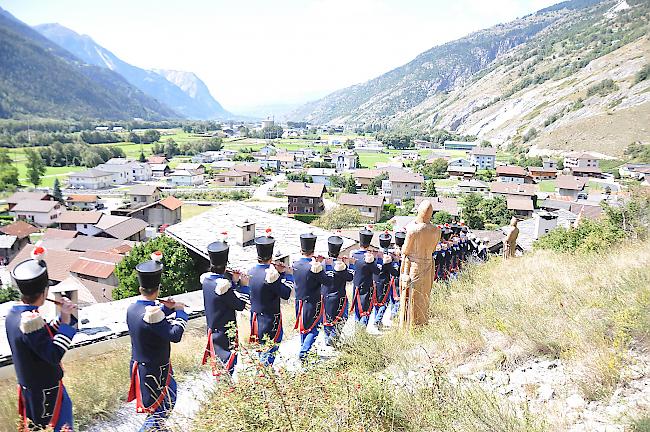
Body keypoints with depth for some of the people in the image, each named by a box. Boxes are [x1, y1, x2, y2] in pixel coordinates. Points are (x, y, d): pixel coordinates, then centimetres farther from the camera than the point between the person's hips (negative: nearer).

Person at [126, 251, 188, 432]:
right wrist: (181, 312, -18)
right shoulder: (152, 313, -31)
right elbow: (175, 335, -30)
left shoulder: (132, 308, -3)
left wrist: (167, 308, 3)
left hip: (138, 365, 9)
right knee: (160, 408, 10)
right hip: (155, 370, -9)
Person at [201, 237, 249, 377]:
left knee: (217, 362, 23)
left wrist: (234, 281, 2)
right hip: (225, 333, -8)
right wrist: (244, 286, -10)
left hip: (212, 329, 8)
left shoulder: (206, 279, -3)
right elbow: (240, 305, -18)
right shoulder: (223, 285, -28)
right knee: (227, 365, 7)